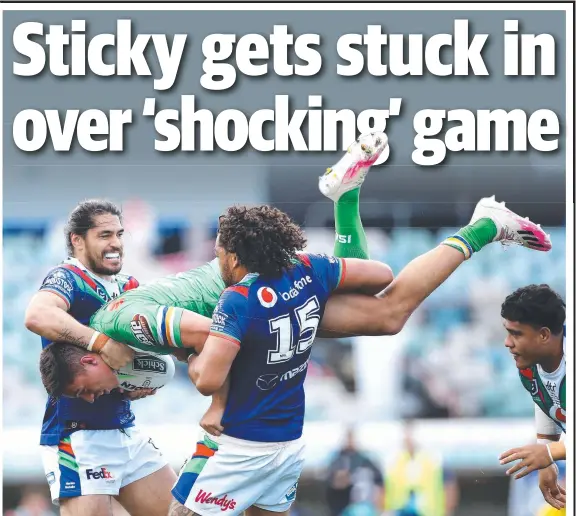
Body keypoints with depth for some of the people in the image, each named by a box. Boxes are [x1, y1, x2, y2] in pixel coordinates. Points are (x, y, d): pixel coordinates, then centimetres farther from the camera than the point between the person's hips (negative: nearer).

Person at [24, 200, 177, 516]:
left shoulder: (125, 288, 13)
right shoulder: (67, 277, -11)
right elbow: (37, 315, -33)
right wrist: (101, 342, -35)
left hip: (124, 429, 8)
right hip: (78, 435, -8)